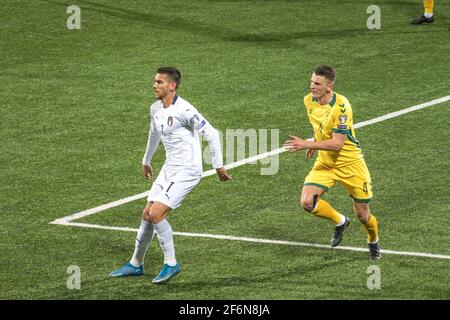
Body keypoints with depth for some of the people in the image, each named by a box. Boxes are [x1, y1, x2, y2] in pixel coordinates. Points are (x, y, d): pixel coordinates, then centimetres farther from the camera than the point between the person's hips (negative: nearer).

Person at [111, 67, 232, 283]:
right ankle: (136, 264, 23)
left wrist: (218, 166, -15)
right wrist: (146, 161, 38)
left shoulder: (184, 110, -21)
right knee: (147, 215, 8)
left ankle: (171, 264, -1)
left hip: (187, 172, -8)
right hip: (169, 169, 8)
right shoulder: (155, 109, 6)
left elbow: (211, 134, -18)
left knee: (156, 214, -15)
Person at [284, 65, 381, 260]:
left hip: (350, 164, -5)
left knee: (362, 214, 3)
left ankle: (374, 242, 38)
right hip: (325, 163, 5)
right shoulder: (309, 101, -4)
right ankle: (340, 222, 13)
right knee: (307, 202, -16)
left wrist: (307, 144, -31)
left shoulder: (341, 106, -25)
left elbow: (337, 143, -28)